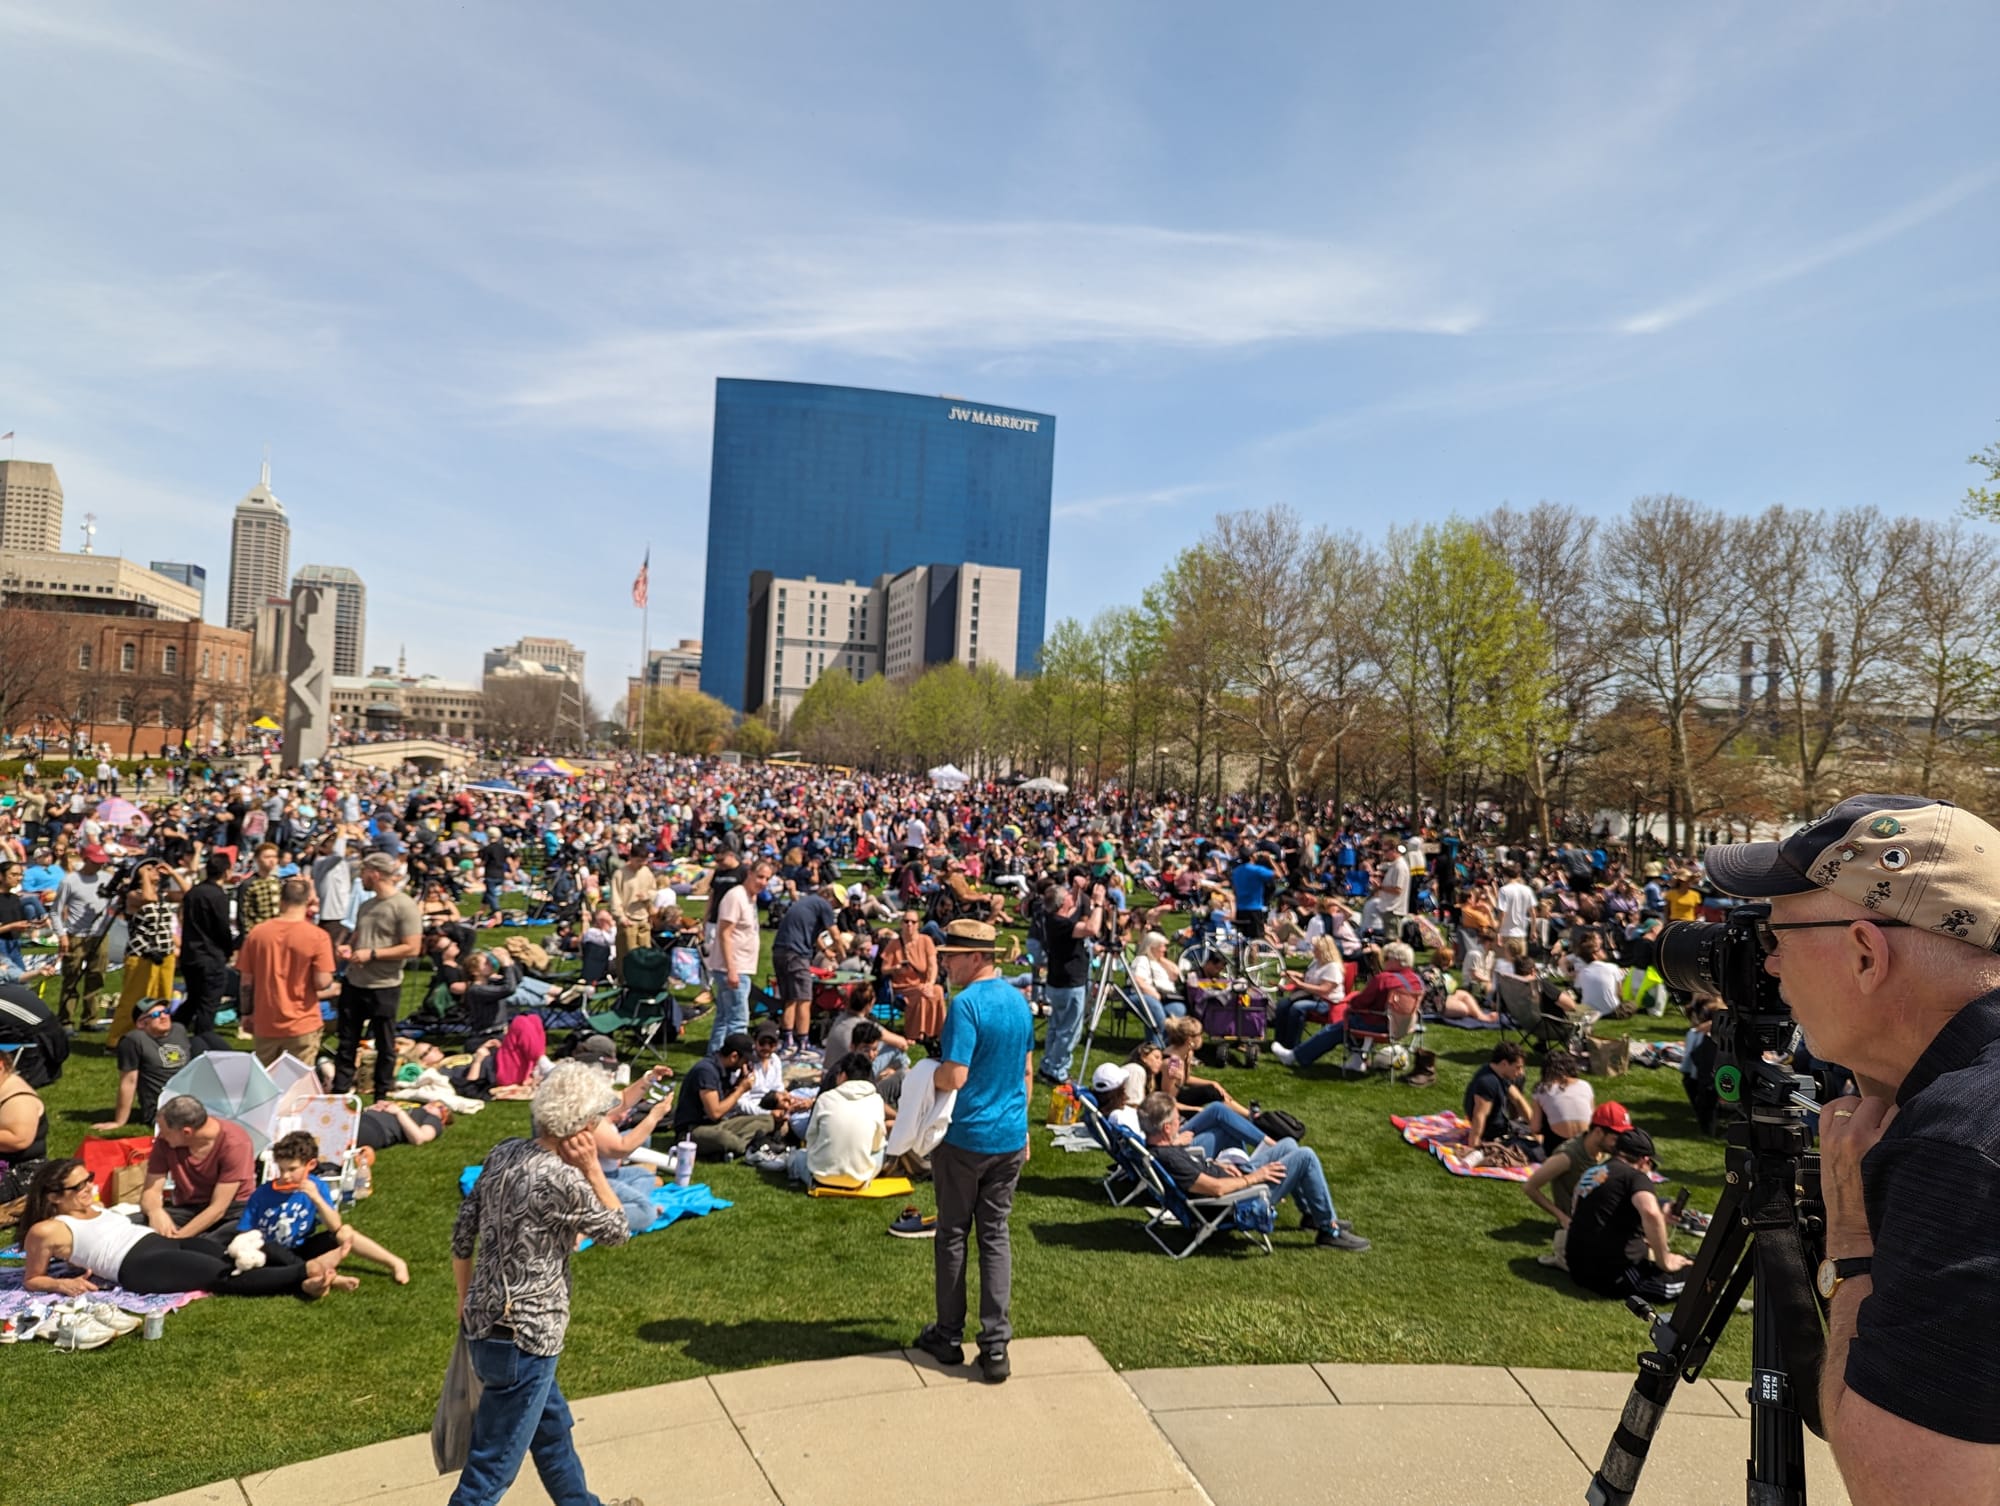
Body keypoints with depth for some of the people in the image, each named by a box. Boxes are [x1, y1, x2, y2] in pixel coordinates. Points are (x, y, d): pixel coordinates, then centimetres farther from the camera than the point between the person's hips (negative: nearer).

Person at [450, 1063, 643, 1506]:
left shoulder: (503, 1153, -2)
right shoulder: (563, 1180, -24)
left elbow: (462, 1235, 7)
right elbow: (617, 1230, -7)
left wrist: (466, 1302, 19)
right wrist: (592, 1168, -12)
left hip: (484, 1325, 9)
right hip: (522, 1339, -9)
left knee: (552, 1428, 27)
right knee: (492, 1466, 8)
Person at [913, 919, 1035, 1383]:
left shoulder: (966, 1004, -20)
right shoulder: (1019, 1000, 5)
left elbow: (954, 1077, -25)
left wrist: (927, 1072, -4)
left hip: (965, 1138, -6)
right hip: (1010, 1137, 6)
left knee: (953, 1233, 10)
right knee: (996, 1234, 11)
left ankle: (949, 1336, 23)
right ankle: (996, 1346, 10)